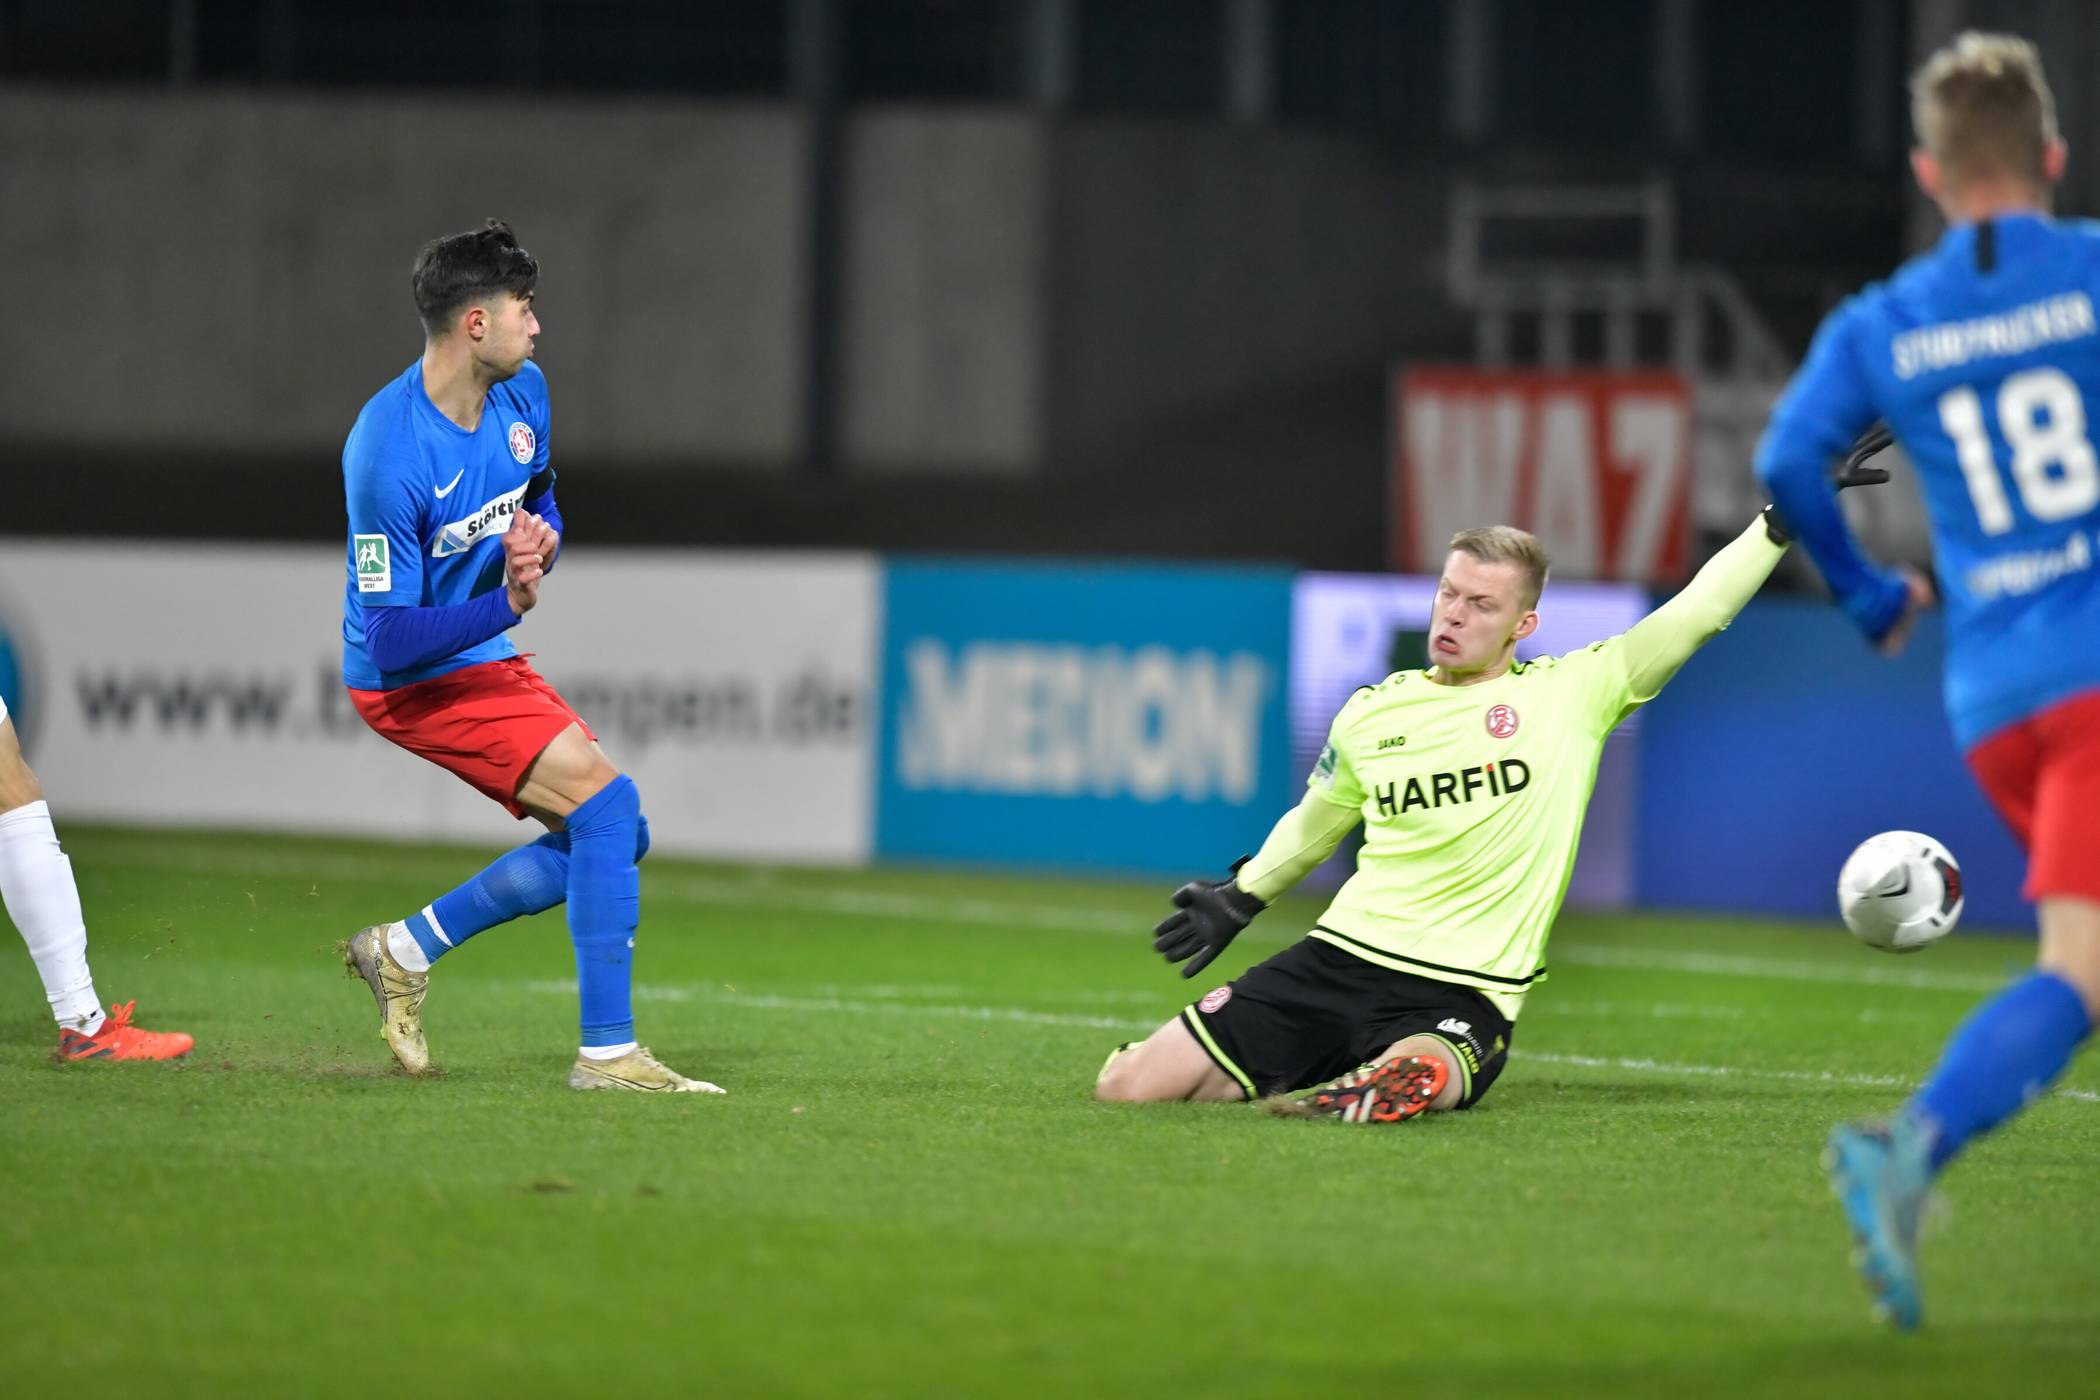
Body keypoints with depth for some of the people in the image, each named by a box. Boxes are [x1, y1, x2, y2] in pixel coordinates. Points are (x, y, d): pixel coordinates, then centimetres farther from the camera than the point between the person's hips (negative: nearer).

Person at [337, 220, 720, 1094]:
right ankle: (607, 1051, -14)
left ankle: (406, 948, 17)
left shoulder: (524, 393, -3)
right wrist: (505, 606, -38)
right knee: (606, 801, -19)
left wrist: (538, 536, -7)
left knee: (611, 837, 8)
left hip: (487, 659, 9)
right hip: (412, 681, -9)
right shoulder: (388, 455, -27)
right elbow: (390, 639, -25)